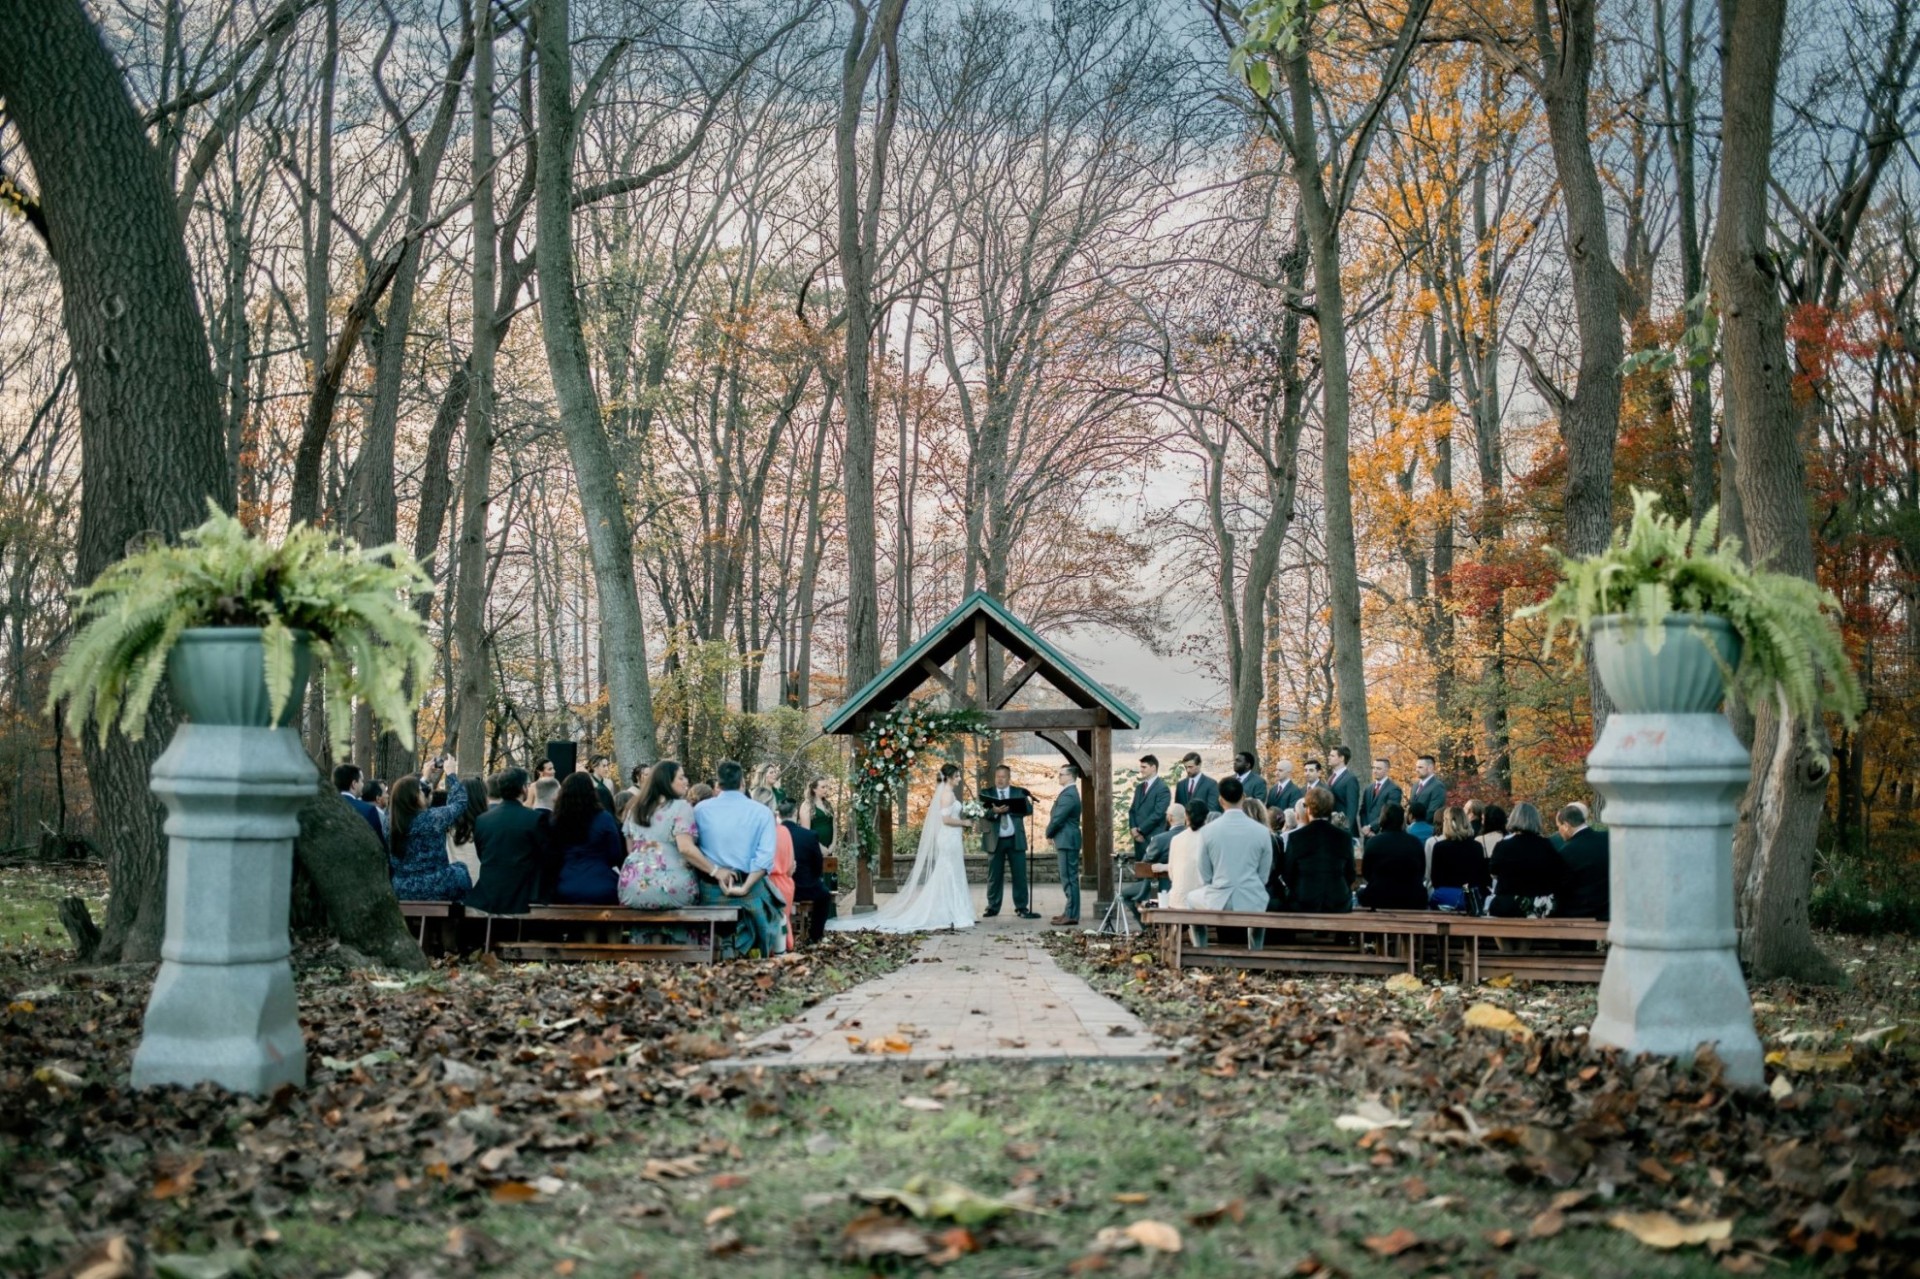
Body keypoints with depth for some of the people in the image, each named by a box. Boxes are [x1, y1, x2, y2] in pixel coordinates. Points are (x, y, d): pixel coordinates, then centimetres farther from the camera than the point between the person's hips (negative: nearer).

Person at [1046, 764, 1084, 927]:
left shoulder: (1068, 795, -18)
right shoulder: (1070, 792, 16)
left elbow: (1057, 819, -19)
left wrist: (1048, 833, -3)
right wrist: (1052, 834, 11)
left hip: (1067, 841, -11)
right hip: (1066, 841, 11)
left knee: (1069, 878, -9)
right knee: (1069, 878, 14)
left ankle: (1071, 915, -8)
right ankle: (1070, 911, 20)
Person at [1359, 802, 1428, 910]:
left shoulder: (1374, 842, -6)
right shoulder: (1416, 843, 1)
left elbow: (1366, 873, 6)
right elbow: (1422, 873, 14)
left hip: (1380, 898, -2)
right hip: (1414, 900, 2)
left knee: (1361, 893, 26)